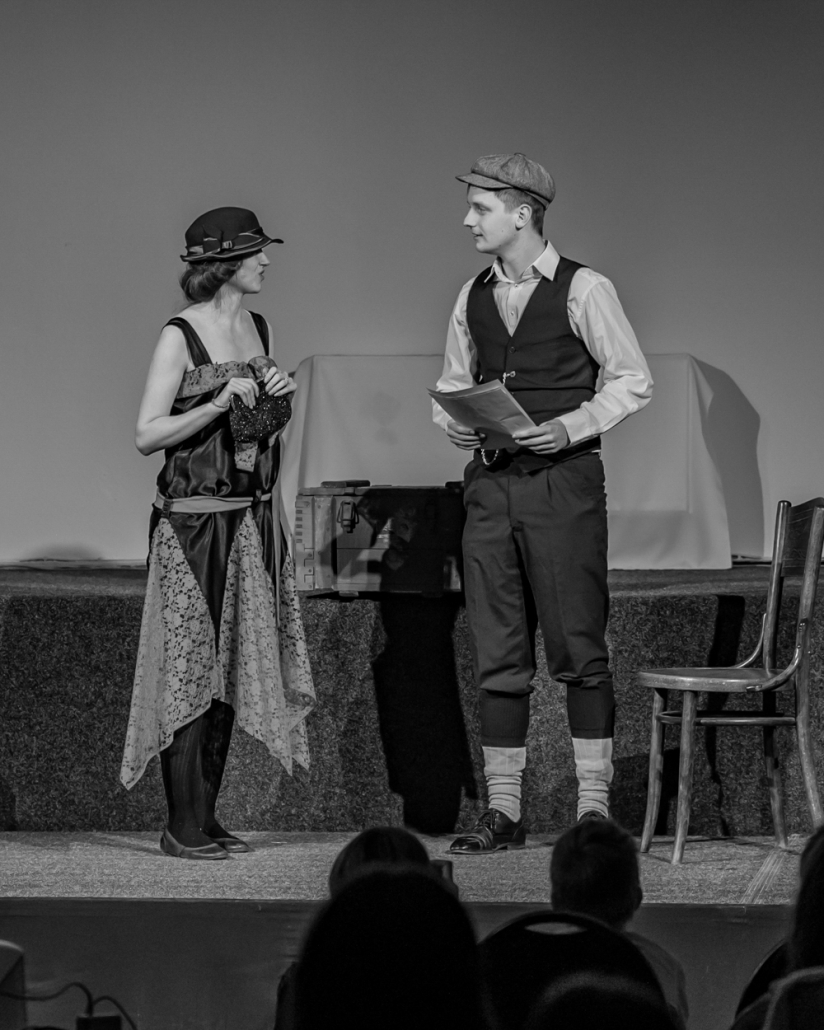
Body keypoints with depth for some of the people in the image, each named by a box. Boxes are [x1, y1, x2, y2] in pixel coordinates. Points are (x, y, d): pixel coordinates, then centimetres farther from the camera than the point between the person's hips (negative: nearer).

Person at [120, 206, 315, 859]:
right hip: (195, 518, -7)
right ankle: (183, 826, -2)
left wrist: (279, 395, 2)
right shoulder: (181, 337, -10)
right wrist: (219, 404, -20)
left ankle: (208, 818, 13)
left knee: (233, 666, 7)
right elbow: (147, 436, -13)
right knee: (192, 665, -5)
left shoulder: (260, 329, 10)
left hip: (253, 514, 7)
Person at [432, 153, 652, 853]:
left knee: (578, 648, -3)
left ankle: (594, 805, 3)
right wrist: (455, 423, -1)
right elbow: (453, 384, 20)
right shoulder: (474, 297, 12)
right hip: (490, 481, 5)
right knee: (497, 655, 5)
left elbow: (632, 381, -3)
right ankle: (503, 811, 9)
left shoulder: (584, 290, -4)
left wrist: (570, 427, -15)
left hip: (563, 480, -5)